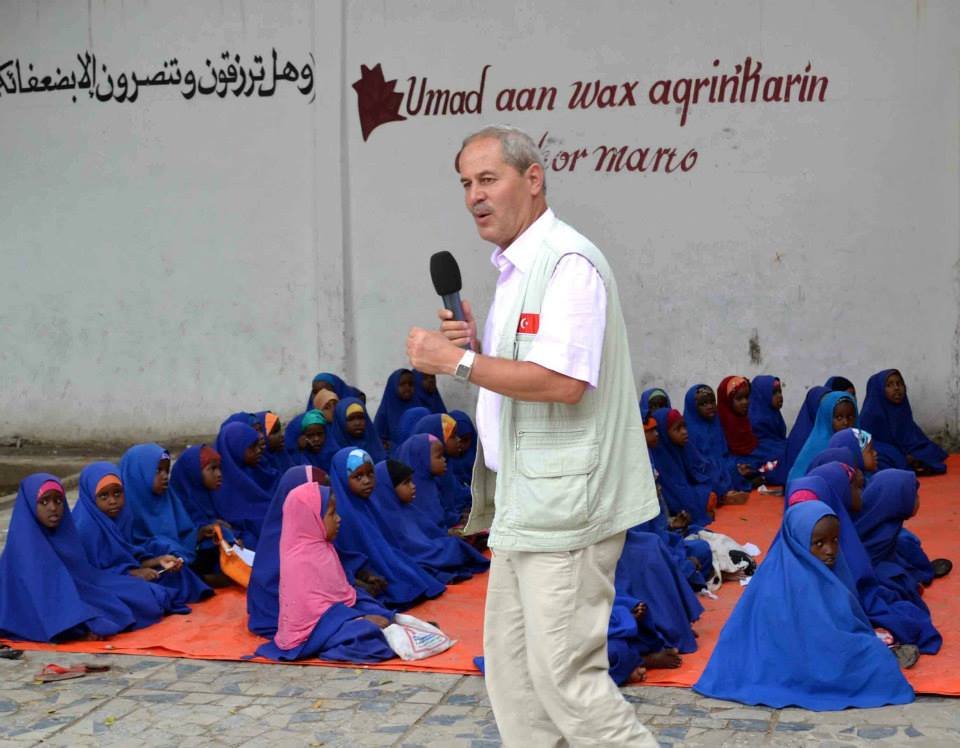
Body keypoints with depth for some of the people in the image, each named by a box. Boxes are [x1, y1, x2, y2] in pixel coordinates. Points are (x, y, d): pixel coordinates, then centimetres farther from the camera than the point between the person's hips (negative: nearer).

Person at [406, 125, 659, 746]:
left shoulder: (568, 262, -15)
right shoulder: (515, 268, 17)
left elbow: (562, 381, -26)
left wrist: (458, 361, -19)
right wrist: (472, 343, 5)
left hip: (563, 505, -10)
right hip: (522, 502, 10)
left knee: (566, 675, -6)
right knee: (512, 668, 15)